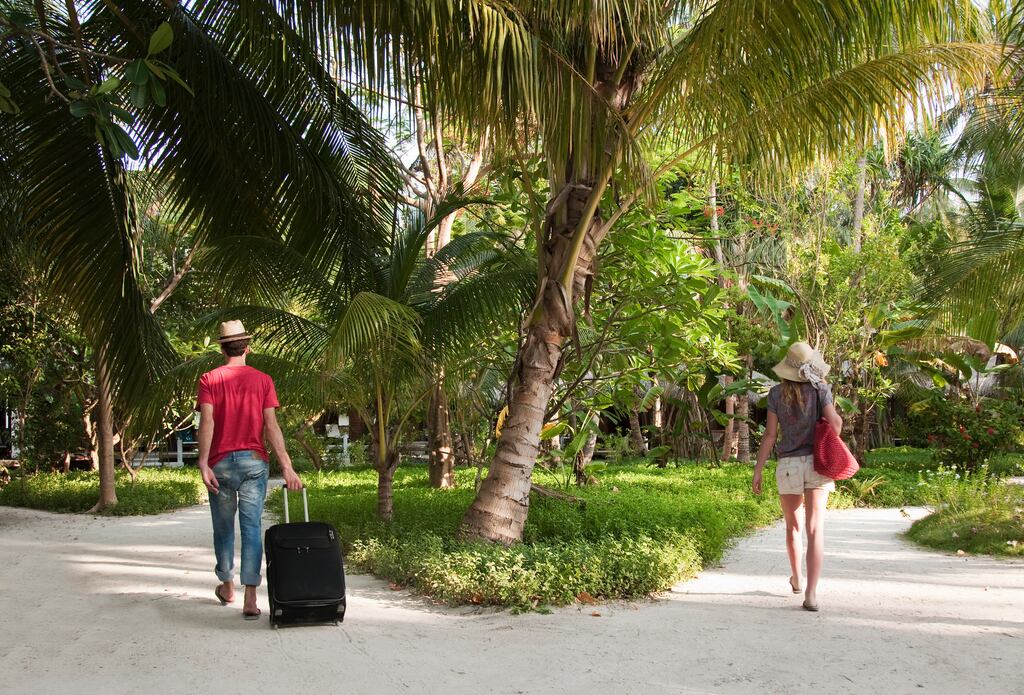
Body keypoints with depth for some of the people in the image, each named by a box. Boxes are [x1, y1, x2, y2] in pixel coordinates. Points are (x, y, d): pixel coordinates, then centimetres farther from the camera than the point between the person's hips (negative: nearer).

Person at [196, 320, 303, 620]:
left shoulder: (209, 379, 1)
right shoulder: (263, 380, 2)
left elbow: (207, 422, -11)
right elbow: (271, 426, -6)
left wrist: (203, 464, -14)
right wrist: (286, 467, -9)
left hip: (220, 462, 1)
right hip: (253, 461, 0)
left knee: (223, 526, 16)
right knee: (252, 528, -1)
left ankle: (227, 586, 33)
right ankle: (250, 599, -7)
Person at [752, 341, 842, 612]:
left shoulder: (776, 393, -2)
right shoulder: (820, 389, -3)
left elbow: (770, 435, -4)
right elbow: (835, 423, -11)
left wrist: (758, 470, 1)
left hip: (788, 465, 1)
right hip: (817, 464, -1)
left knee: (793, 525, 20)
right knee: (815, 530, -5)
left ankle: (796, 580, 39)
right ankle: (811, 594, -13)